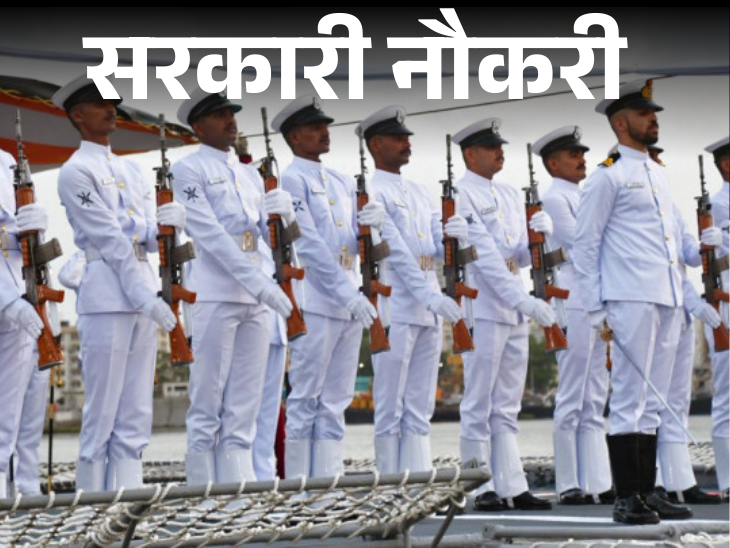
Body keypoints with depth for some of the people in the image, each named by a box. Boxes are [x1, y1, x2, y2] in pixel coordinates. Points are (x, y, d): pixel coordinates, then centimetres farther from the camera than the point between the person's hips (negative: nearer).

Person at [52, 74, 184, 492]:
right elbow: (109, 240, -10)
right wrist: (146, 298, -15)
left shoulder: (131, 170, 20)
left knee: (136, 417, 5)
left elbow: (147, 239, 15)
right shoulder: (76, 172, -3)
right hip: (107, 297, -7)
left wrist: (167, 223, -8)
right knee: (102, 414, -6)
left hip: (143, 297, 7)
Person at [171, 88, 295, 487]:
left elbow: (269, 234, 20)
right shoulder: (189, 170, -2)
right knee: (207, 410, -4)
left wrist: (282, 213, -5)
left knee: (243, 412, 5)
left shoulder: (249, 173, 20)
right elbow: (209, 234, -13)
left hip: (255, 300, 7)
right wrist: (260, 283, -20)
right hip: (214, 297, -7)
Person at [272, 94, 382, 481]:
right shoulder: (290, 179, -4)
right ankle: (298, 487, -3)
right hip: (314, 301, -7)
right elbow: (308, 244, -13)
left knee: (336, 400, 7)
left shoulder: (343, 183, 19)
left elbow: (356, 243, 15)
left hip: (349, 303, 7)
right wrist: (347, 292, -19)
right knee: (306, 398, -6)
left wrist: (371, 224, -9)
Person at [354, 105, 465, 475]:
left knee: (419, 411, 7)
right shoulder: (370, 191, -4)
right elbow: (395, 250, -14)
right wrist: (429, 296, -22)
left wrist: (454, 236, -11)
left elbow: (438, 248, 13)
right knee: (391, 411, -5)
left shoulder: (421, 193, 20)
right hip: (393, 311, -7)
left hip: (429, 312, 8)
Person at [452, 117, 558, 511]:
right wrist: (525, 300, -23)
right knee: (479, 407, -3)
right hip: (482, 311, -8)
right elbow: (484, 256, -17)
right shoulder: (460, 196, -8)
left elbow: (520, 258, 15)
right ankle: (481, 490, 1)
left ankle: (512, 488, 11)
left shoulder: (510, 195, 17)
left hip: (515, 314, 8)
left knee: (507, 408, 9)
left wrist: (538, 235, -7)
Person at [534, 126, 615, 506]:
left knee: (594, 403, 7)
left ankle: (597, 484, 8)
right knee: (572, 402, -6)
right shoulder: (554, 199, -6)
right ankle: (569, 486, -2)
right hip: (574, 305, -9)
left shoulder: (582, 199, 21)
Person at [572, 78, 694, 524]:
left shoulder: (659, 173, 19)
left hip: (667, 302, 8)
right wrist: (596, 309, -10)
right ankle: (627, 499, -2)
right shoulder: (608, 177, -5)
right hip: (632, 302, -8)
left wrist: (679, 296, 16)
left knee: (653, 400, 10)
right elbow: (585, 245, -6)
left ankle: (649, 492, 15)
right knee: (629, 399, -6)